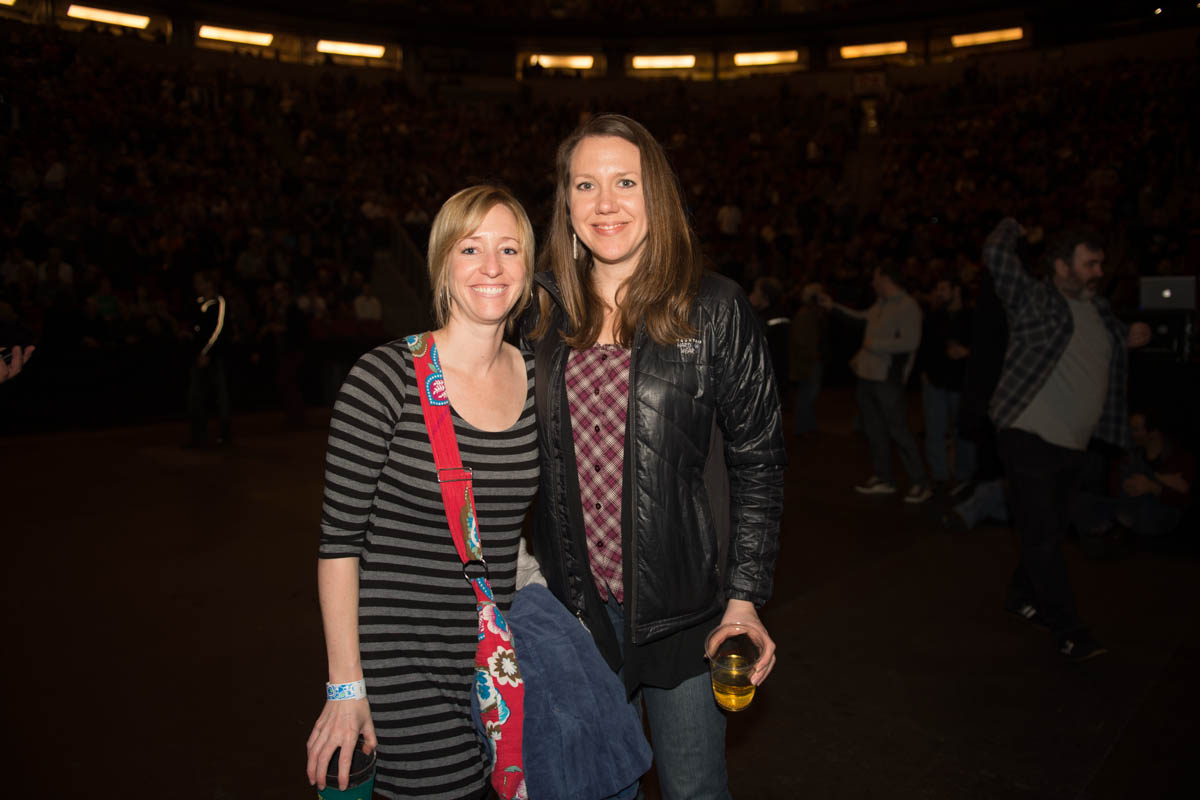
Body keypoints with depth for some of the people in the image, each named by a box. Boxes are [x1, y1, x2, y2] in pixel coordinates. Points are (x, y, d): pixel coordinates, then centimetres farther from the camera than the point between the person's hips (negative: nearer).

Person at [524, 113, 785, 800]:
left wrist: (746, 599, -8)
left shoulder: (715, 311, -7)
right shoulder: (544, 311, 2)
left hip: (682, 608, -2)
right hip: (573, 605, 3)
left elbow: (758, 460, -5)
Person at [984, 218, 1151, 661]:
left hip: (1072, 443, 8)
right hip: (1030, 438, -8)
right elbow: (996, 255, -19)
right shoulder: (1034, 300, -10)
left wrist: (1129, 342, 10)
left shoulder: (1098, 310, 12)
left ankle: (1023, 596, 36)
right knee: (1042, 537, -3)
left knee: (1051, 532, 18)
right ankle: (1069, 630, 5)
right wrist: (1012, 227, 0)